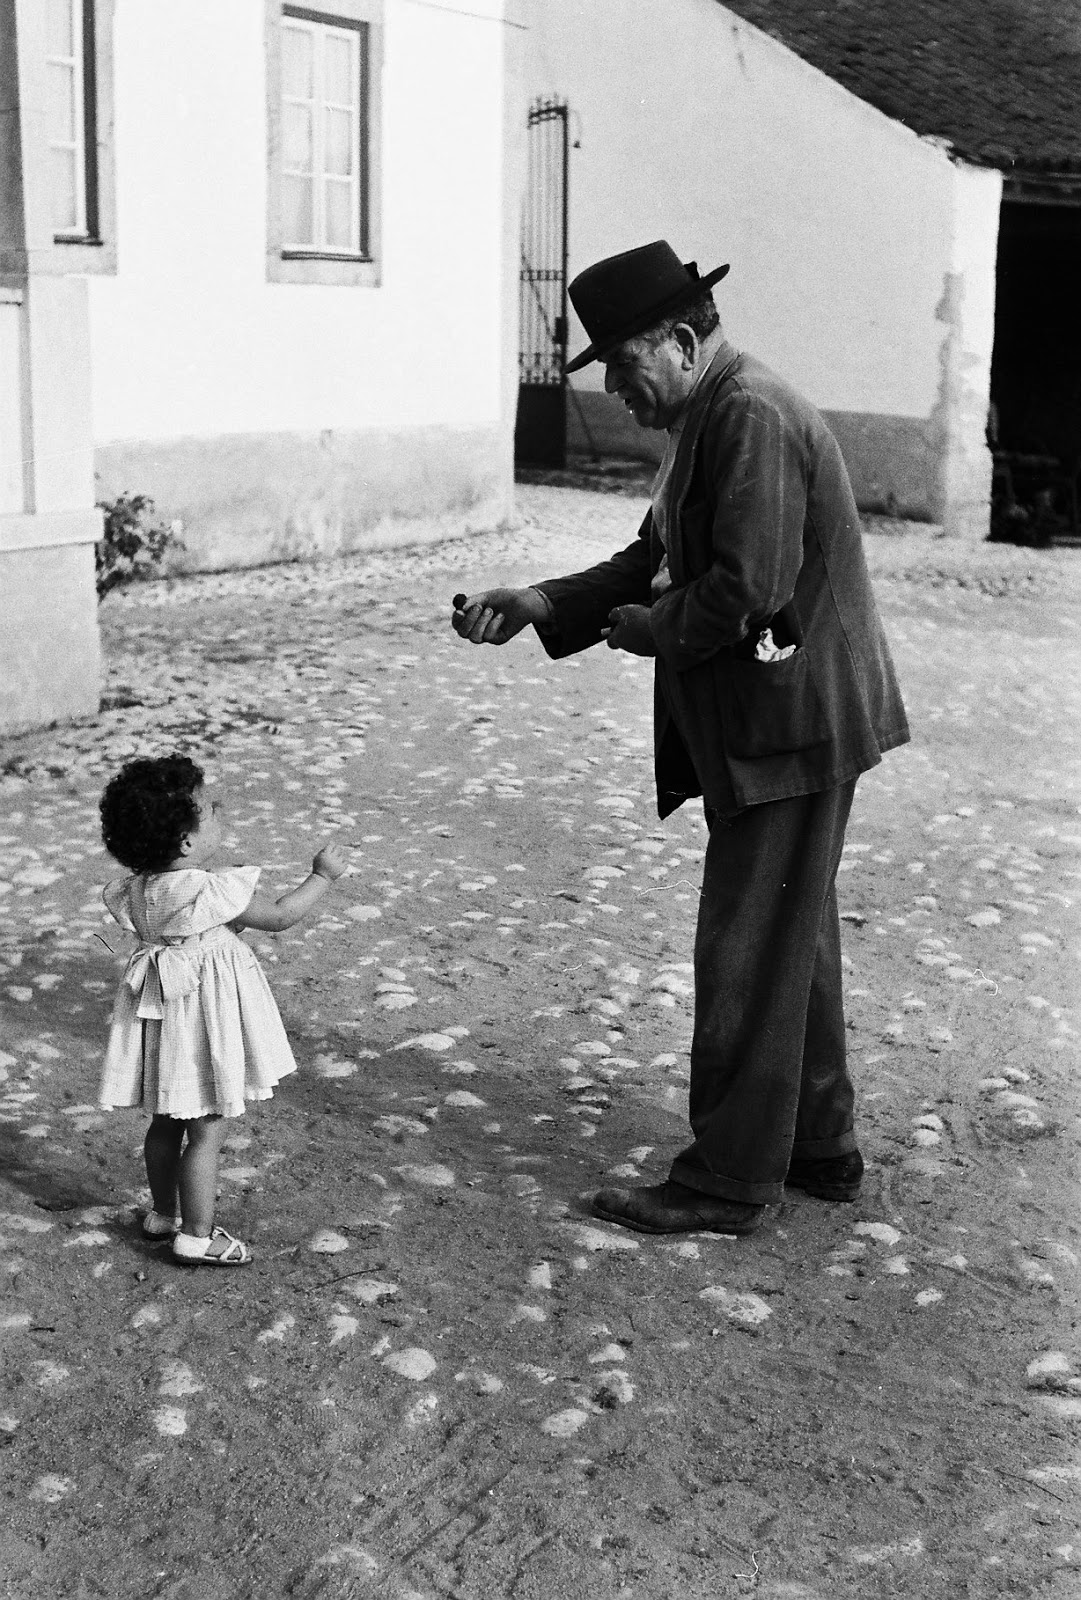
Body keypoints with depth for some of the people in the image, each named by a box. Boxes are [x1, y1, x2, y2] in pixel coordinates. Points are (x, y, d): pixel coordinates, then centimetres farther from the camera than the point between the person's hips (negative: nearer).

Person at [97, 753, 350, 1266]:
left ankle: (163, 1213, 37)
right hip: (204, 1017, -8)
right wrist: (323, 875, 0)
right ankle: (197, 1237, 11)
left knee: (165, 1122, 21)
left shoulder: (139, 889, -3)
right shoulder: (214, 891, -24)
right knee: (206, 1131, 3)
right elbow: (279, 916, -11)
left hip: (161, 1013, 8)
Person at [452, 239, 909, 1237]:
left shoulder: (752, 415, -20)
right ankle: (819, 1147, 34)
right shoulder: (709, 415, 13)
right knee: (793, 944, 19)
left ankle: (728, 1183, 12)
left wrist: (647, 627, -11)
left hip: (789, 725, -11)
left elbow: (747, 587, -27)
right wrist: (541, 606, 4)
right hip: (779, 722, 11)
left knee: (749, 957, -1)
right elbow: (655, 559, 15)